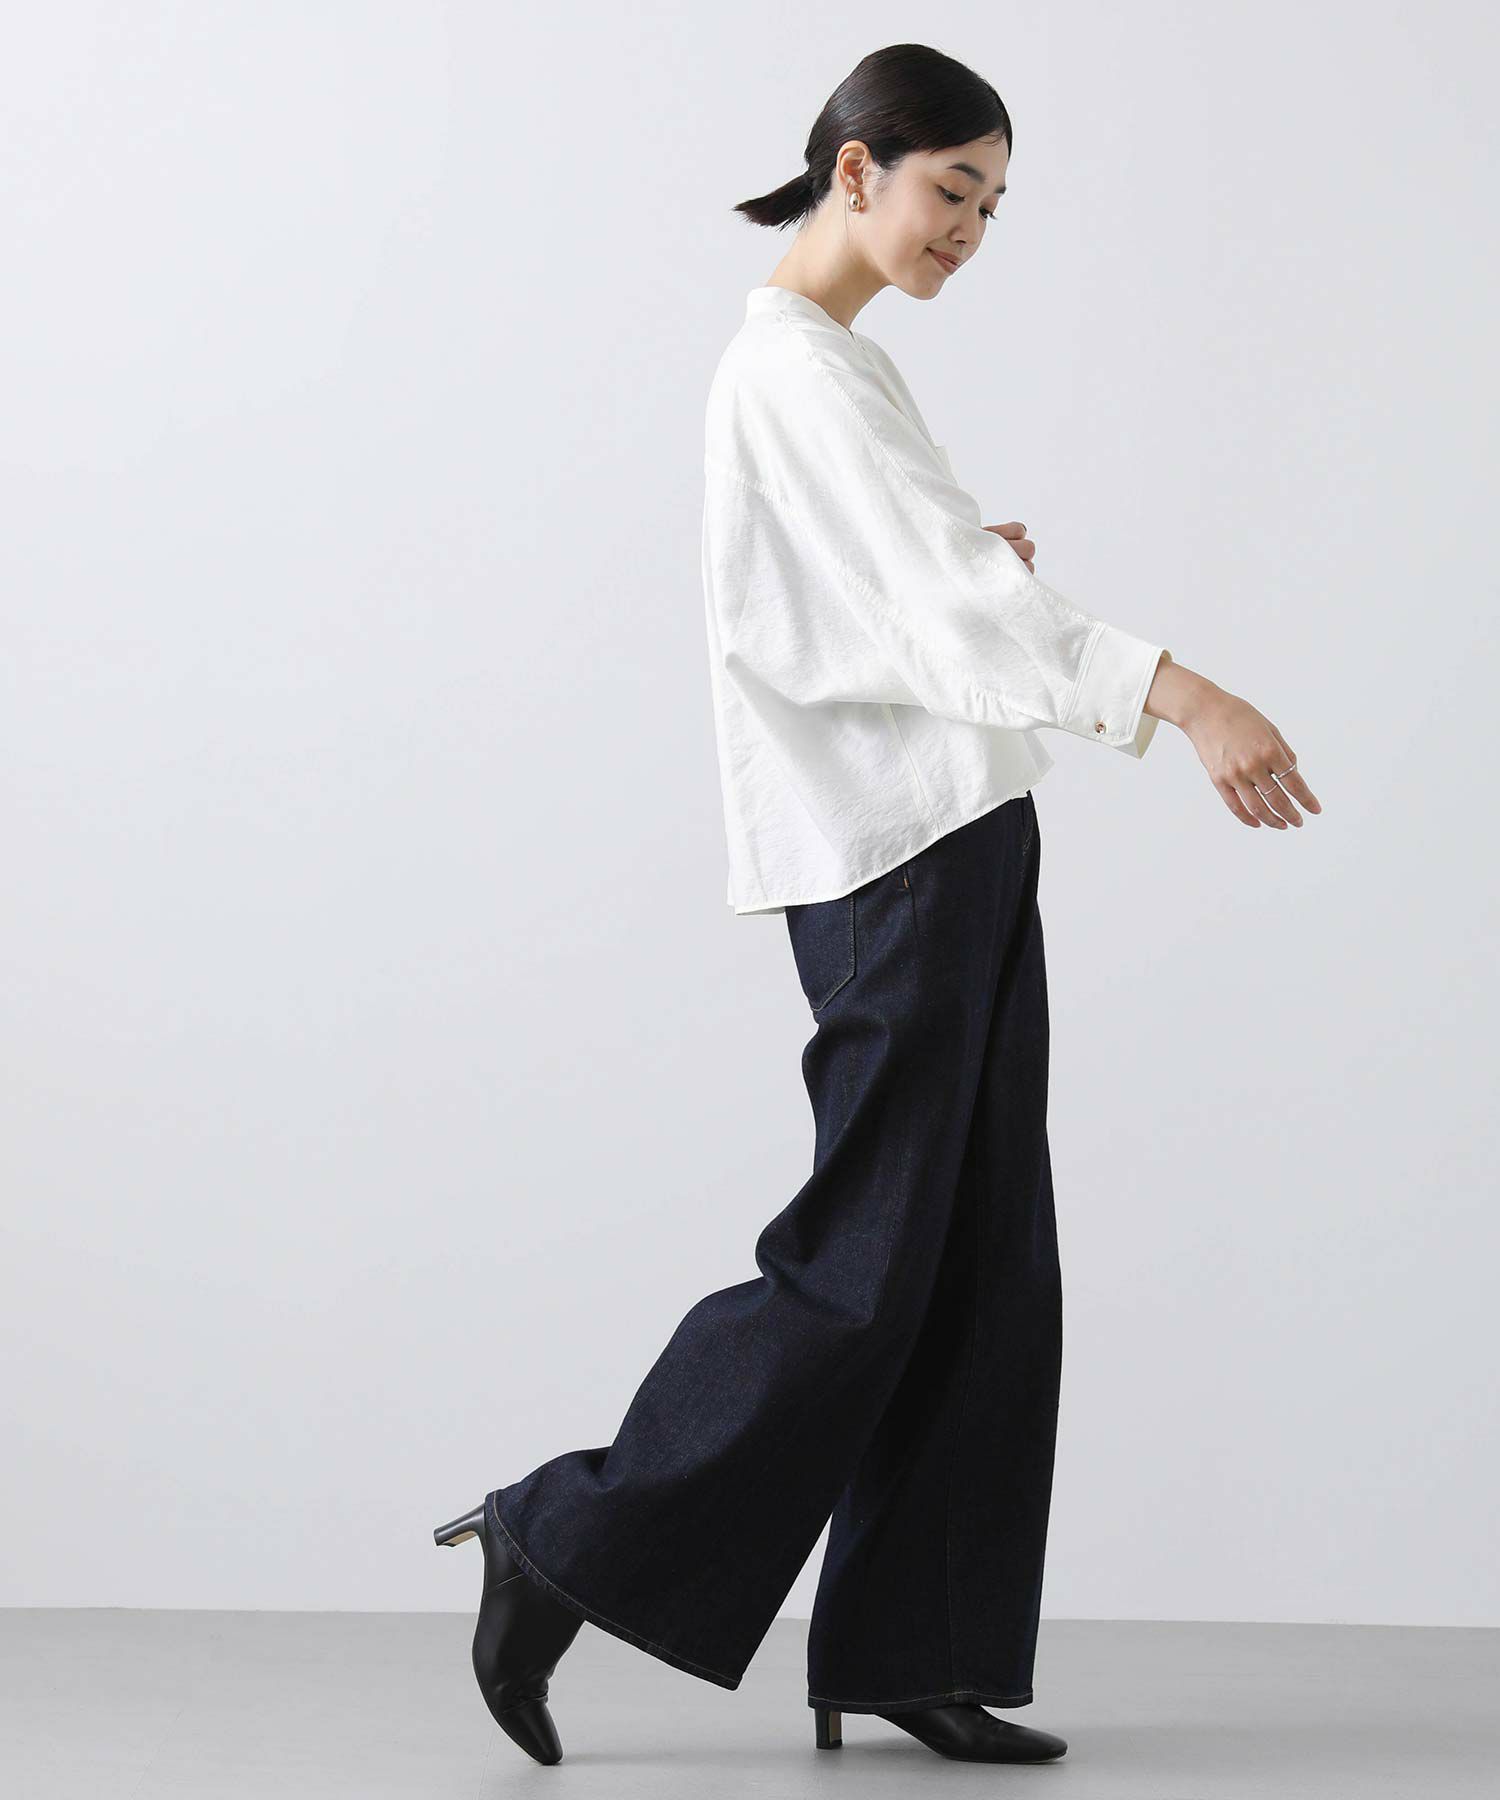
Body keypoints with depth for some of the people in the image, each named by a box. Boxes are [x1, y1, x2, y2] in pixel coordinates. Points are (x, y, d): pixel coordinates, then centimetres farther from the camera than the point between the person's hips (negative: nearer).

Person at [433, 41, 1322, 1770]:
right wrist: (1172, 690, -36)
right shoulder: (794, 365, -11)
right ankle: (567, 1546, 7)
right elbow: (932, 597, -25)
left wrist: (984, 572, 5)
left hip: (961, 839, 10)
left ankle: (903, 1657, 14)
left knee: (984, 1268, 8)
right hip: (890, 849, -10)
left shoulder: (844, 360, 20)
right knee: (863, 1262, -6)